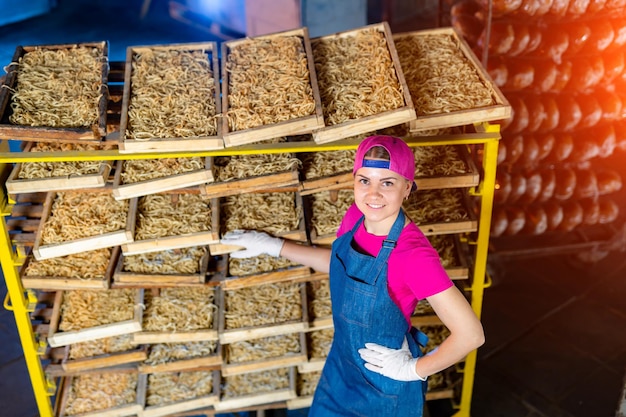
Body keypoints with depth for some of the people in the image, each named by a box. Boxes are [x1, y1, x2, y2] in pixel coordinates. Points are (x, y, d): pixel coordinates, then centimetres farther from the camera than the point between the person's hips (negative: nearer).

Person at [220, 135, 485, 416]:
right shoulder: (356, 217, -12)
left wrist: (413, 370, -16)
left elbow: (471, 334, -28)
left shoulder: (414, 255, -32)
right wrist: (273, 246, 9)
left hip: (385, 385, -6)